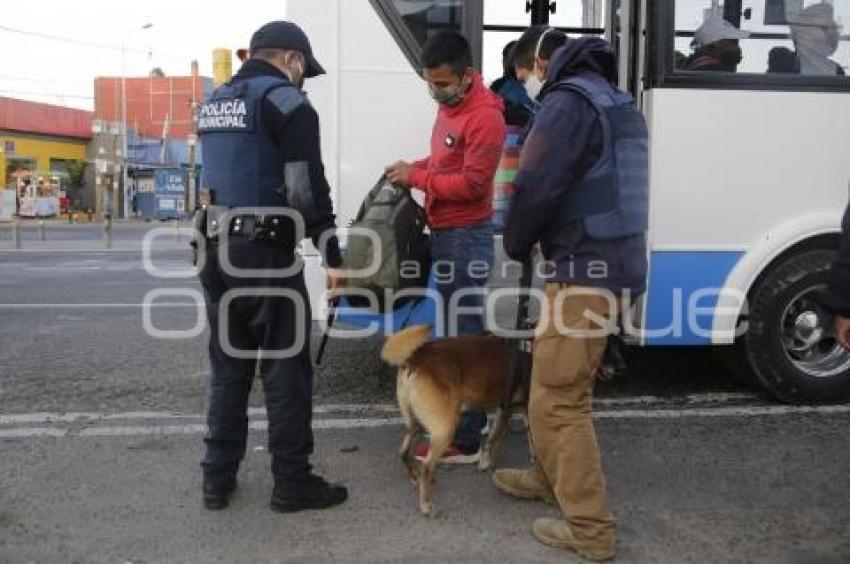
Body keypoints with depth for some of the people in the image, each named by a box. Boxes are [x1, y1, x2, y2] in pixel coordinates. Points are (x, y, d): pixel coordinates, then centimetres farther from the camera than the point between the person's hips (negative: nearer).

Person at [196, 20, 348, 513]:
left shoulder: (215, 103, 18)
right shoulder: (286, 100, -7)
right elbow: (306, 189, -15)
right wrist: (334, 257, -11)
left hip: (217, 250, 8)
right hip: (266, 253, -7)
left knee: (228, 366, 15)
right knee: (286, 369, 1)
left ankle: (218, 478, 21)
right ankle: (293, 483, 9)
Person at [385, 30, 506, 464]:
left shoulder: (484, 116, -17)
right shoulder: (449, 107, 13)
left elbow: (472, 184, -22)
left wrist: (417, 177, -15)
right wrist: (416, 168, 6)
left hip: (466, 236, -10)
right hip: (447, 233, 10)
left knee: (462, 336, -5)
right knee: (462, 332, 17)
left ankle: (465, 440, 3)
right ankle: (472, 413, 30)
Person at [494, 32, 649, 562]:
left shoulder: (568, 103, -10)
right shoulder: (624, 108, 18)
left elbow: (537, 187, -17)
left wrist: (515, 243, 2)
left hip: (586, 271, -9)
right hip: (618, 263, 10)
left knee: (557, 399, -2)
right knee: (567, 383, 22)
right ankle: (550, 476, 38)